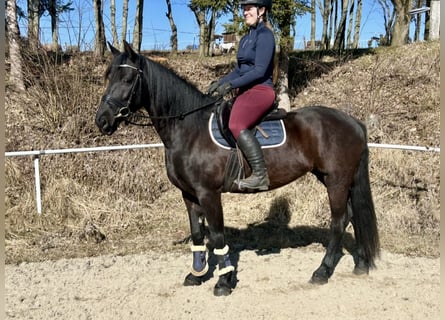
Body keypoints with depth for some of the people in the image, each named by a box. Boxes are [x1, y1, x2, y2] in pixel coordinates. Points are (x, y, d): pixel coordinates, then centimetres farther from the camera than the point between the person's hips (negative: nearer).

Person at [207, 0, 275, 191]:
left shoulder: (265, 35, -9)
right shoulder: (246, 39, 18)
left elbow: (260, 70, -18)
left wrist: (231, 84, -21)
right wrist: (220, 82, 6)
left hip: (261, 91, -10)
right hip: (245, 92, 10)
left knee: (236, 125, -30)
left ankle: (260, 176, -28)